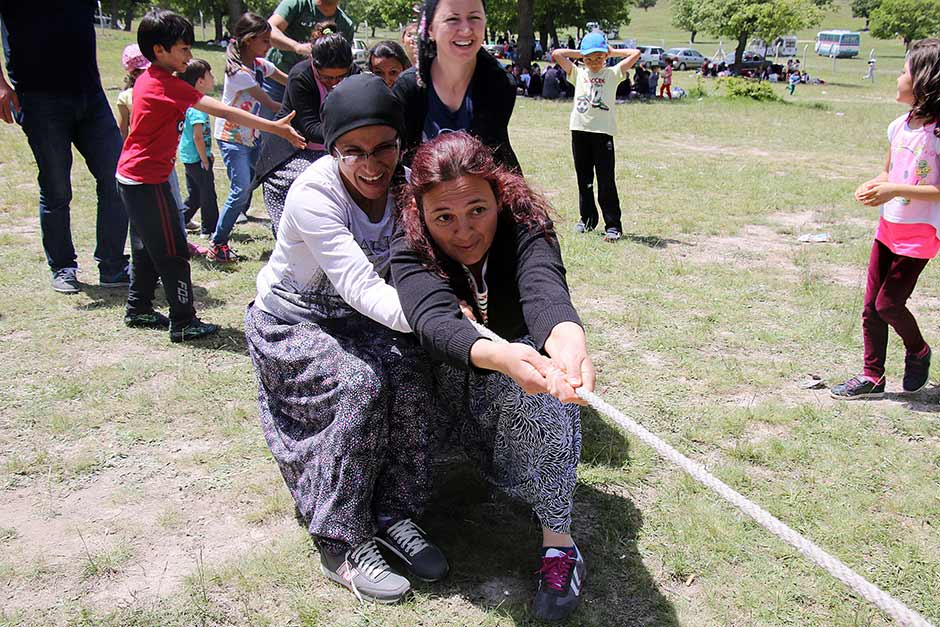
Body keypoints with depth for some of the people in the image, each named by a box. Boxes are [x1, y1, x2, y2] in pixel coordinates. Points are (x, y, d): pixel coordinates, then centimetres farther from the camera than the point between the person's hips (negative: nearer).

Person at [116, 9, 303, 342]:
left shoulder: (147, 79, 8)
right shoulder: (168, 85, -20)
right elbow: (223, 111, -26)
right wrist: (274, 127, -27)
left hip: (131, 175, 10)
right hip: (147, 180, -10)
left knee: (146, 248, 20)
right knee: (172, 251, -3)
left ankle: (138, 310, 32)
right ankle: (183, 323, 3)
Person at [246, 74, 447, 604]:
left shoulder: (405, 185, -12)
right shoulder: (313, 194, -28)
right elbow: (363, 288, -39)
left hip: (356, 316, 4)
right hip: (293, 320, -4)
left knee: (410, 372, -24)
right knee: (361, 380, -30)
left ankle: (393, 514, -8)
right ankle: (344, 542, -18)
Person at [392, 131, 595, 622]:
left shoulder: (523, 227, -25)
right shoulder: (410, 248, -24)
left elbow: (543, 291, -47)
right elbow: (434, 319, -44)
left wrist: (567, 339, -71)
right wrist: (500, 356, -66)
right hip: (460, 388, 3)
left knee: (536, 388, -31)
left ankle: (559, 542, -24)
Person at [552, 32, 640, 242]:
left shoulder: (613, 74, 6)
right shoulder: (578, 73, 12)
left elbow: (635, 54, 0)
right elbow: (556, 54, 8)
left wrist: (613, 51, 9)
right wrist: (579, 53, 10)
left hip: (603, 132, -3)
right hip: (579, 130, 3)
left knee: (606, 181, -5)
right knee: (584, 179, 11)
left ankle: (613, 225, -2)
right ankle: (587, 218, 24)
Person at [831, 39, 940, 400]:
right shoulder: (900, 126, 5)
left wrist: (896, 190, -26)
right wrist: (872, 187, -6)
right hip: (888, 229, 7)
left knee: (888, 303, -3)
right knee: (871, 305, 8)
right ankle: (872, 377, 20)